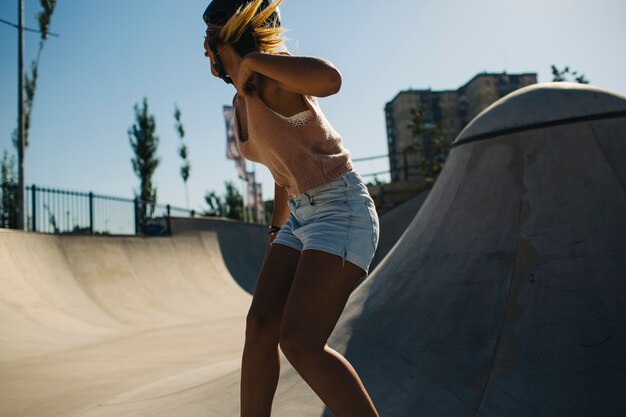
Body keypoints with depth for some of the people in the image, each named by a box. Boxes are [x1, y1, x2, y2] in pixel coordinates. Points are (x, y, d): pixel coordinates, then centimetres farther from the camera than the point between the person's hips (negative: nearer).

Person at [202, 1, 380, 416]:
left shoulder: (271, 78, -13)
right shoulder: (242, 102, 14)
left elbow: (330, 79, -36)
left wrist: (251, 61, -21)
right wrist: (277, 231, 30)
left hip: (343, 212, -9)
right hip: (303, 217, 9)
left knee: (299, 342, -15)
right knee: (260, 324, 0)